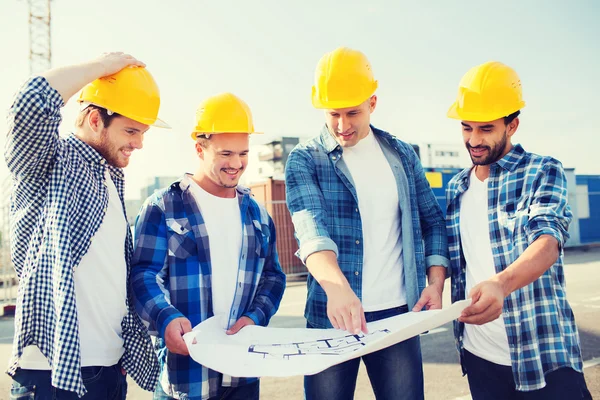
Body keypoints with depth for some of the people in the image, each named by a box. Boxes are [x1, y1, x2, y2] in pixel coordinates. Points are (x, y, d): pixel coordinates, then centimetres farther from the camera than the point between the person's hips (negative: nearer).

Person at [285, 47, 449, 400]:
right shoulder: (305, 160, -3)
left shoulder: (402, 155, 7)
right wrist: (337, 288, -37)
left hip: (398, 314, 3)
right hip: (331, 316, -2)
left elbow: (432, 220, 14)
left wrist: (436, 282, 0)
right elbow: (311, 226, -20)